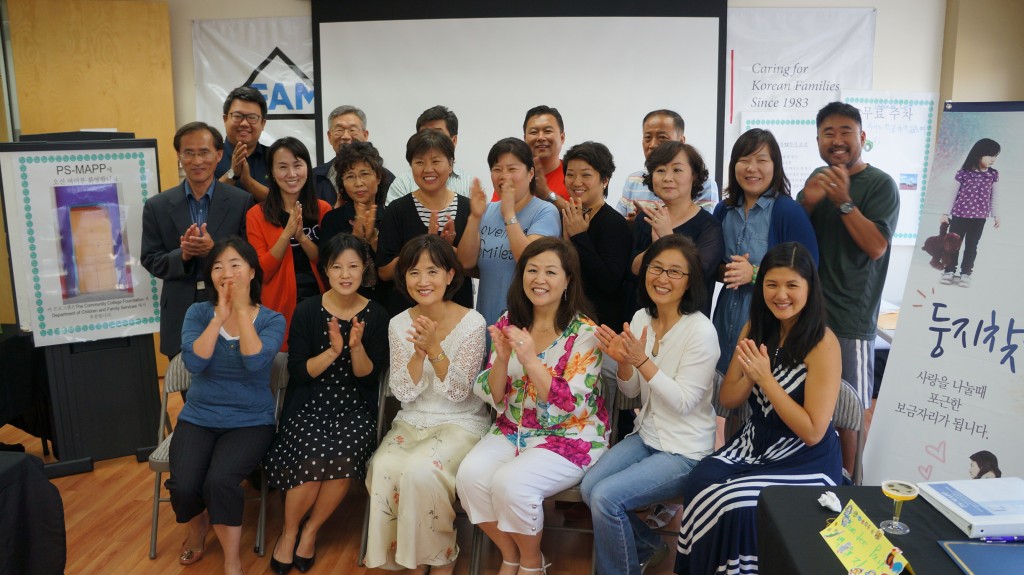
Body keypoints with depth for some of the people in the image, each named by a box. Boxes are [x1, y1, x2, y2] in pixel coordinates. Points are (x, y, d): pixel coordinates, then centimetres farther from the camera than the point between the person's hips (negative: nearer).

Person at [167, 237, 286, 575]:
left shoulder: (272, 320, -3)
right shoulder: (198, 313, 1)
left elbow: (255, 363, -23)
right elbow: (194, 363, -16)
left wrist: (242, 310, -19)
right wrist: (220, 315, -18)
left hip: (251, 421, -2)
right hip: (198, 418, 2)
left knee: (219, 482, -28)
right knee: (183, 486, -21)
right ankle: (198, 528, 19)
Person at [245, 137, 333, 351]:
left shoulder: (323, 209, 4)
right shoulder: (256, 215, -1)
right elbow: (262, 272, -7)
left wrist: (301, 236, -17)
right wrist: (287, 233, -19)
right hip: (279, 308, -2)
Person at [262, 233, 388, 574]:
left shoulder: (376, 315, -1)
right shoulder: (307, 311, -2)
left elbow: (368, 376, -3)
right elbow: (297, 373, -5)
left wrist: (356, 346, -22)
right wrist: (332, 351, -21)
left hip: (354, 408, 1)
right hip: (309, 405, 0)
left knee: (344, 458, -28)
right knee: (312, 460, -27)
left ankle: (310, 531, 1)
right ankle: (289, 530, 4)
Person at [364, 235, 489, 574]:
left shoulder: (472, 323, -10)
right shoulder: (399, 324, 1)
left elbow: (458, 392, -14)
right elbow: (403, 393, -4)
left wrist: (435, 349, -28)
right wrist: (418, 353, -22)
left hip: (461, 423, -3)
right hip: (412, 422, 4)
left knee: (421, 470, -30)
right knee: (384, 468, -25)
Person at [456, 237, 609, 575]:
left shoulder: (584, 333, -13)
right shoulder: (508, 323, 1)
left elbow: (571, 405, -20)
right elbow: (492, 397, 1)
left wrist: (530, 359, -29)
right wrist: (502, 358, -19)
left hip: (571, 437, -4)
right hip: (514, 430, 5)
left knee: (510, 483, -28)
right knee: (470, 476, -21)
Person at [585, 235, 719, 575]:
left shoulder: (701, 331, -20)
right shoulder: (641, 318, 1)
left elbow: (683, 402, -20)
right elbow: (632, 391, 7)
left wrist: (642, 360, -30)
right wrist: (623, 362, -15)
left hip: (685, 451, -7)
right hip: (646, 435, 7)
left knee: (605, 497, -19)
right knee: (589, 487, -7)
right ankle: (650, 546, 19)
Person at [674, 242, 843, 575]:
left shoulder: (823, 343, -17)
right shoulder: (756, 329, 0)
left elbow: (813, 432, -18)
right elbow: (727, 400, 4)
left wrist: (766, 378, -24)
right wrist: (749, 376, -17)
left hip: (805, 460, -5)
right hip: (754, 444, 5)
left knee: (738, 505, -26)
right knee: (700, 483, -21)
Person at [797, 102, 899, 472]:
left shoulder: (880, 185, -6)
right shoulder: (819, 178, 11)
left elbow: (876, 246, -15)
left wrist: (844, 201, -22)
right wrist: (807, 203, -7)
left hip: (850, 317, -5)